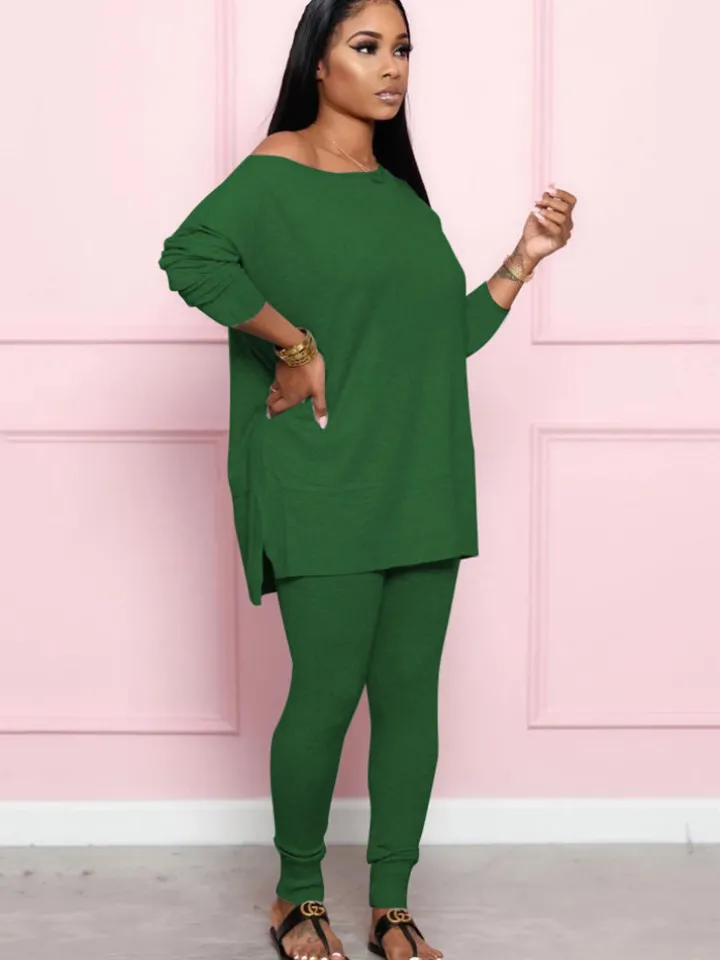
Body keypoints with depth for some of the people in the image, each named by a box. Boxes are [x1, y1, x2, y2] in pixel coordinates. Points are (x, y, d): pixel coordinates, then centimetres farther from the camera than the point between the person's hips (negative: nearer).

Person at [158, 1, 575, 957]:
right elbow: (190, 256, -24)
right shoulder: (276, 175, -5)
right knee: (328, 694, -2)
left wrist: (526, 258, 8)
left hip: (422, 487, 6)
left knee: (410, 693, 7)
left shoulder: (404, 193, 16)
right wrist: (298, 347, -20)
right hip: (326, 490, -6)